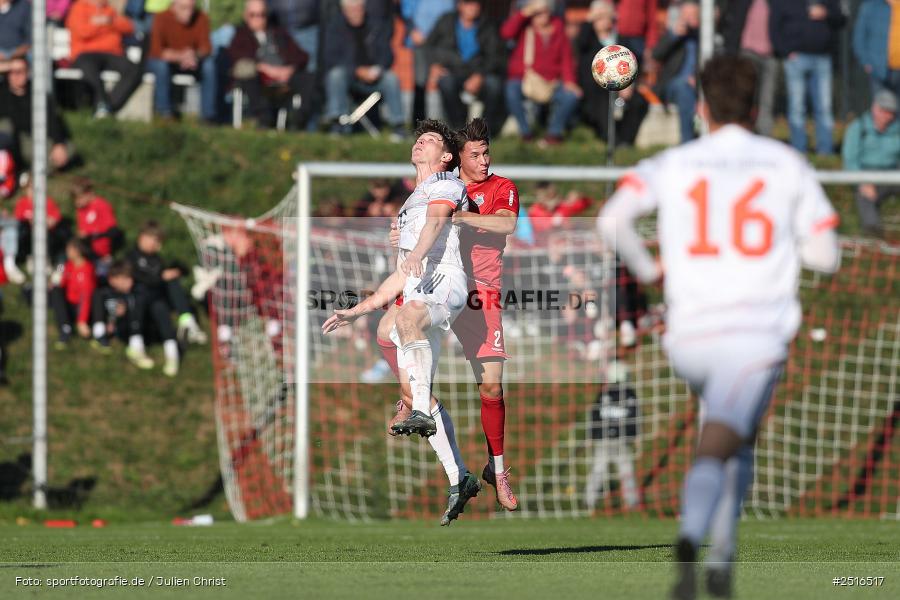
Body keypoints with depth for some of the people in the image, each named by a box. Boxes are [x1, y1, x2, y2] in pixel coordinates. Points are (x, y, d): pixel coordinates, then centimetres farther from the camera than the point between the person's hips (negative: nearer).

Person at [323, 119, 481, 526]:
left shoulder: (446, 183, 11)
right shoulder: (410, 204, 36)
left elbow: (435, 222, -12)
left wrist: (417, 254, -33)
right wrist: (358, 311, 32)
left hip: (444, 279, -9)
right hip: (416, 294, 9)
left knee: (409, 318, -41)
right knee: (411, 387, -4)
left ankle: (422, 415, -54)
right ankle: (459, 480, -4)